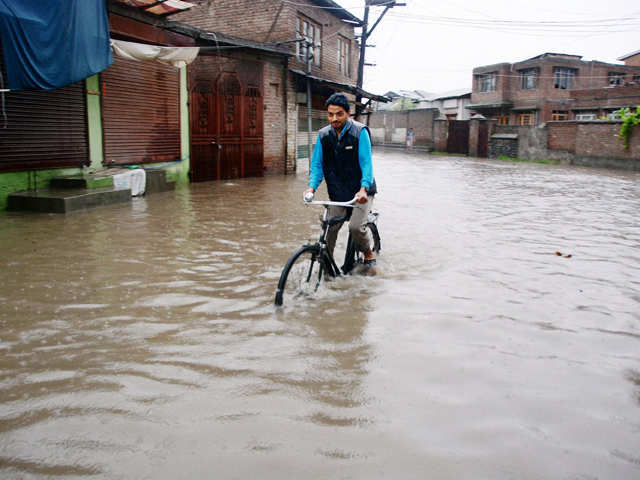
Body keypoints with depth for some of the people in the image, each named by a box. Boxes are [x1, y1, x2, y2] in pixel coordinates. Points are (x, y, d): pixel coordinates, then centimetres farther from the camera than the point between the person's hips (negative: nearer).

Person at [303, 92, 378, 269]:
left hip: (361, 191, -4)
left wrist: (364, 188, -32)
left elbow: (366, 162, -18)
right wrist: (312, 186, -17)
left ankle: (368, 252, 9)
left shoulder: (360, 132, -12)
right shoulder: (323, 135, 0)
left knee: (356, 226, -19)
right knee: (329, 229, -3)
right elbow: (317, 164, 1)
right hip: (338, 193, 4)